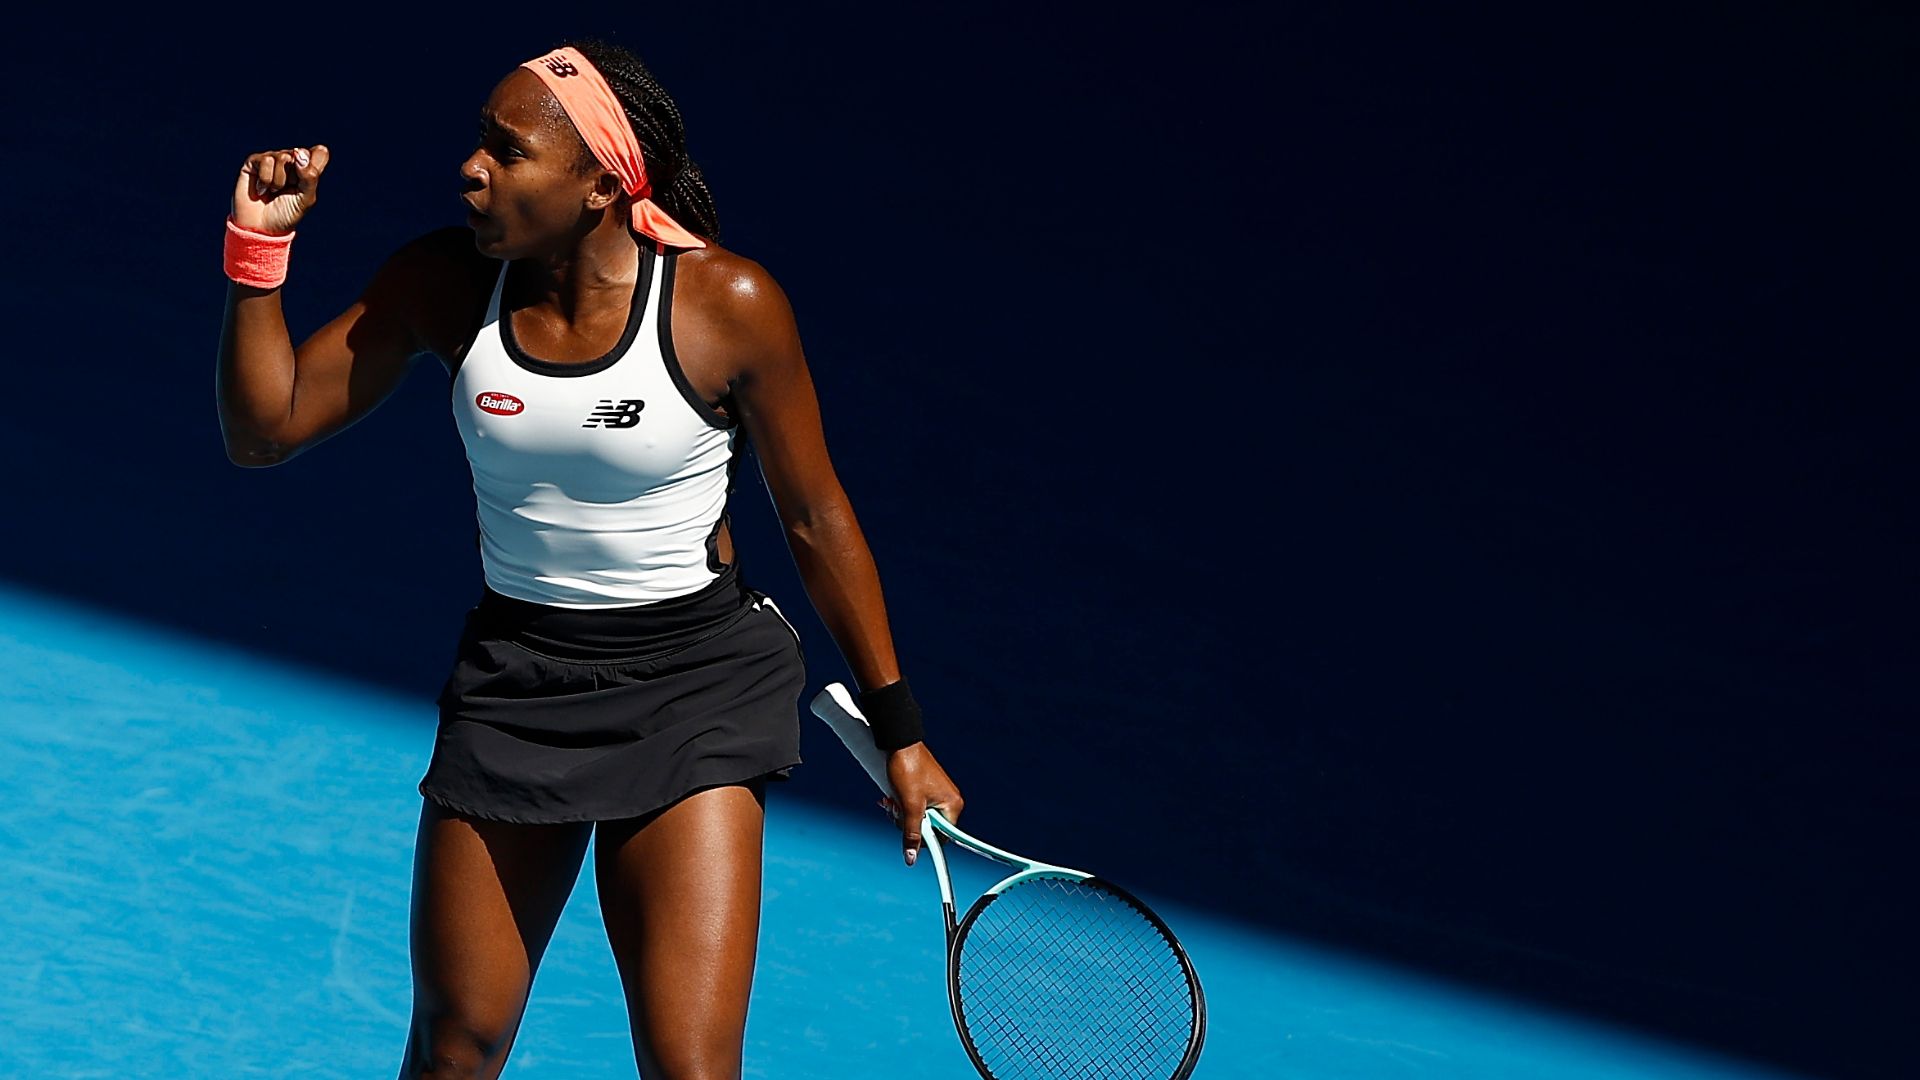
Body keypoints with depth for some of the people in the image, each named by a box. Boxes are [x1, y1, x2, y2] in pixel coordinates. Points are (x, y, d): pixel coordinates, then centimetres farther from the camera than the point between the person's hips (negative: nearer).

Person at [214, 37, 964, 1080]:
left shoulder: (729, 305, -16)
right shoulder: (443, 281, -7)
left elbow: (816, 520, -5)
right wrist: (260, 247, -15)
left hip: (693, 687, -3)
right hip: (512, 677, 3)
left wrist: (899, 732, 1)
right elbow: (265, 427, -1)